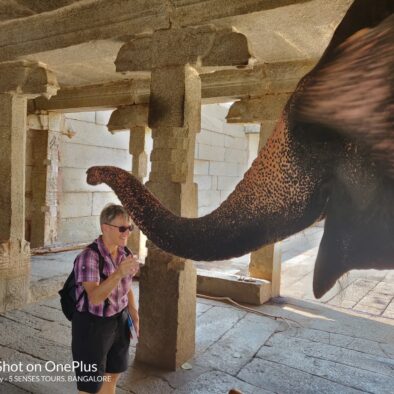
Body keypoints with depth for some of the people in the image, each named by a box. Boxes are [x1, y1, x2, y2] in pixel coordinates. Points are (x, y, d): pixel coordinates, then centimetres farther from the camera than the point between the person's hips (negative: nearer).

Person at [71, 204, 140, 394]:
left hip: (119, 322, 6)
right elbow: (95, 297, -32)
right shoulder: (89, 257, -23)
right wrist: (118, 273, -44)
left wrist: (134, 316, 5)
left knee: (112, 377, 20)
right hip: (92, 324, -6)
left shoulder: (124, 252, -2)